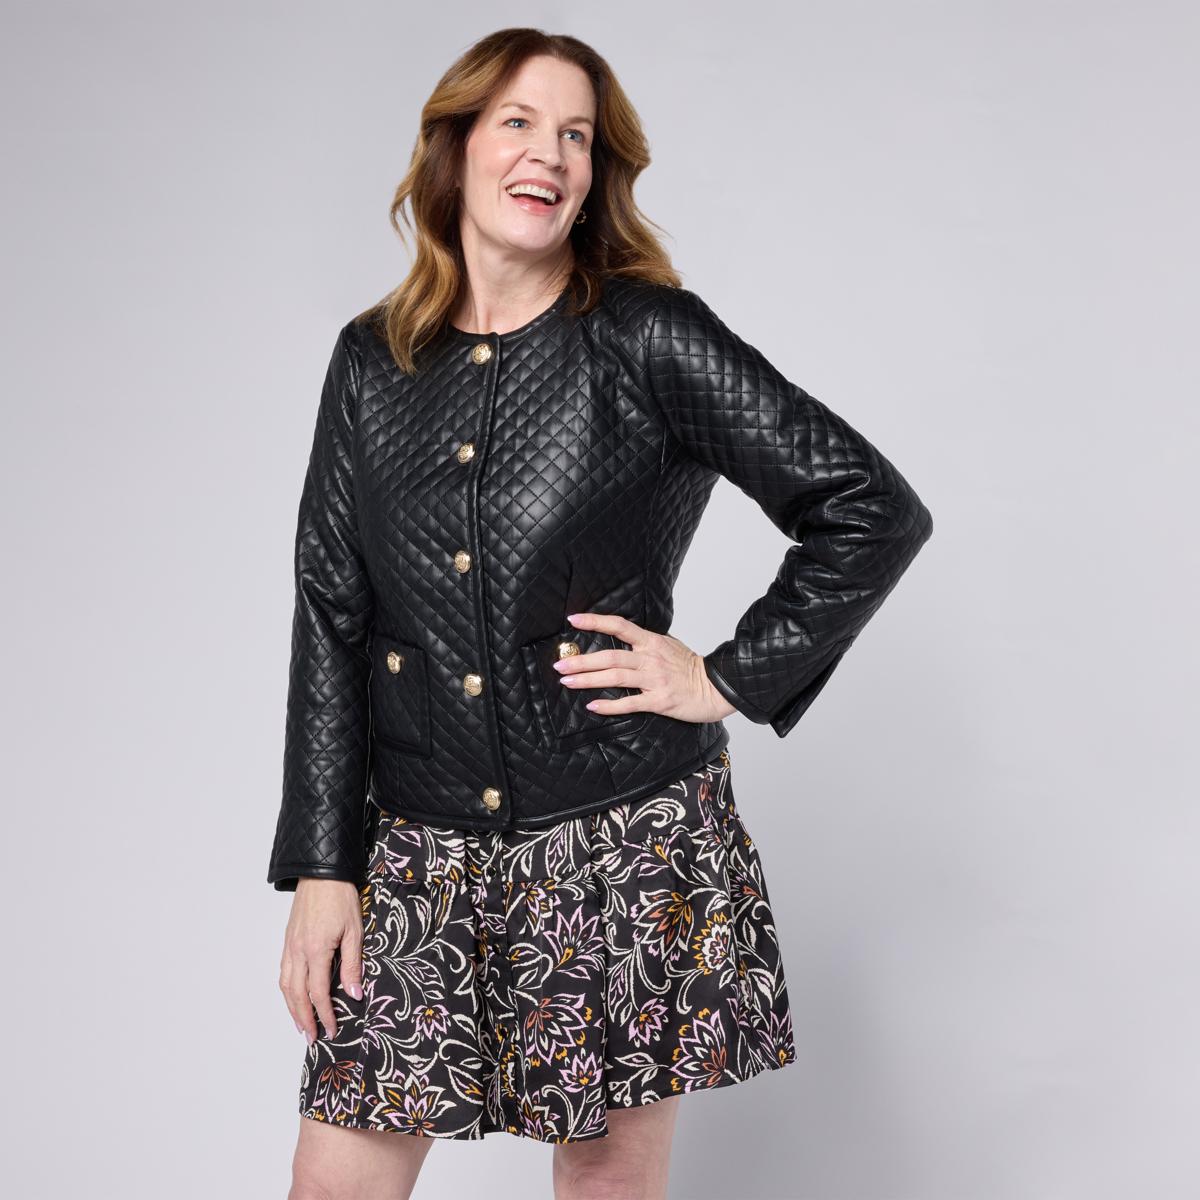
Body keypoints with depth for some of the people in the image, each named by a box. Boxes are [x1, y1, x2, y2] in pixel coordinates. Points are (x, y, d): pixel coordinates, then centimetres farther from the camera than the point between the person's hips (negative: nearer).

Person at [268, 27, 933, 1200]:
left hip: (623, 839, -3)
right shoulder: (372, 361, 6)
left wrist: (731, 680, -8)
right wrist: (319, 864, 2)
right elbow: (330, 618, 6)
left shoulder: (646, 338, -6)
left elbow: (874, 510, -5)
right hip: (421, 850, 3)